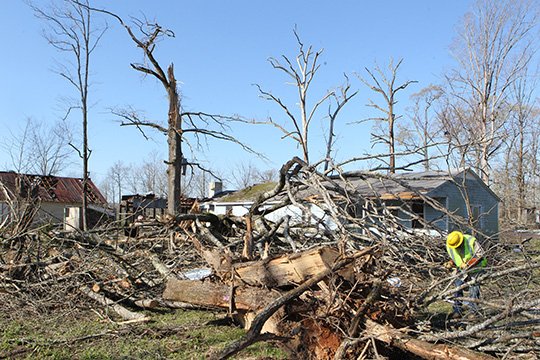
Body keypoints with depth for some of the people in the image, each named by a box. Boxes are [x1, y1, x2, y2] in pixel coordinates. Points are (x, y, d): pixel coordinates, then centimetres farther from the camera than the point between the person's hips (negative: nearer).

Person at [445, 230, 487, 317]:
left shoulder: (471, 241, -27)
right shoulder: (449, 247, -13)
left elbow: (480, 255, -24)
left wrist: (467, 264, -32)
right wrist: (451, 263, -19)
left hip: (476, 268, -4)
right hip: (462, 270, 4)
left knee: (474, 289, -5)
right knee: (457, 287, -6)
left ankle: (473, 311, 4)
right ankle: (457, 310, 0)